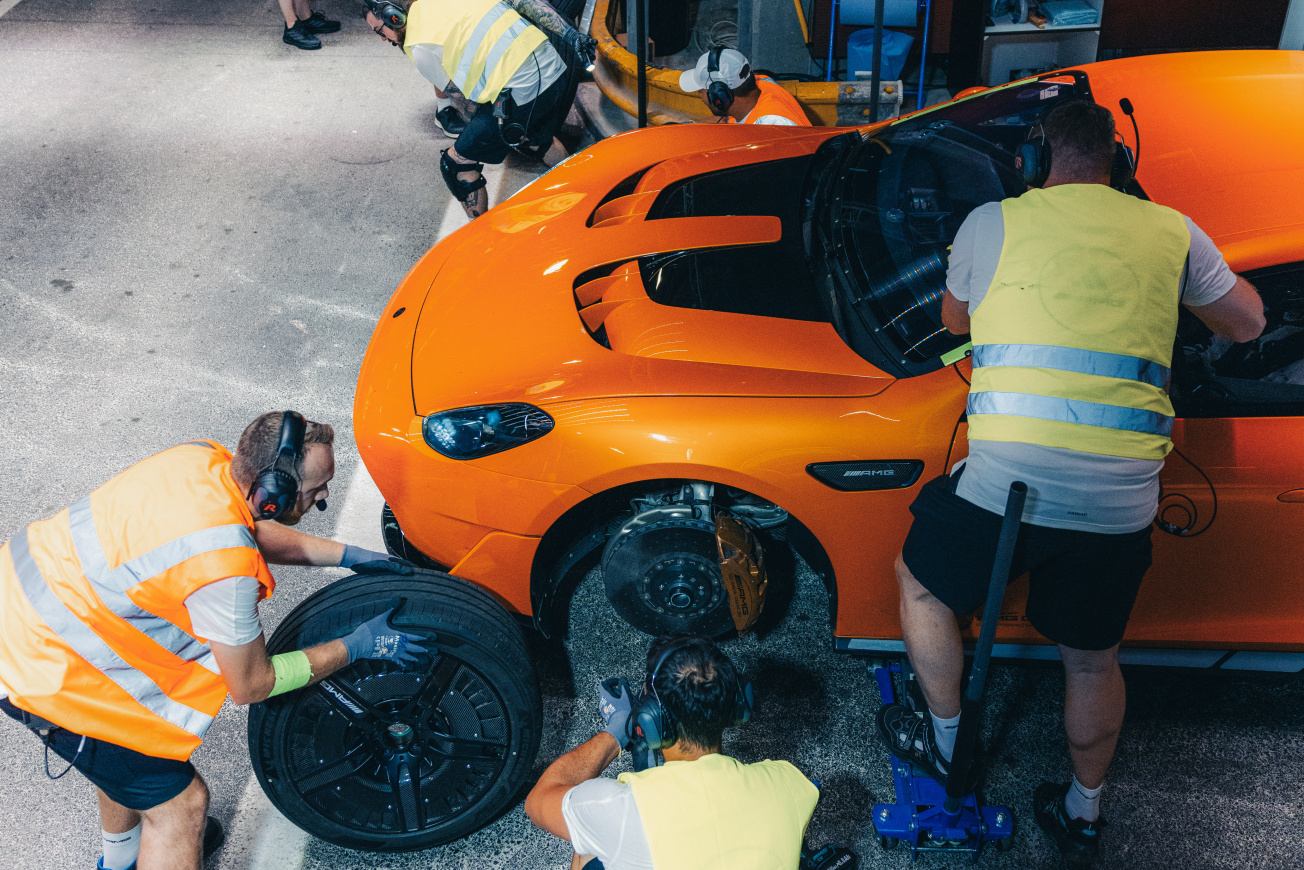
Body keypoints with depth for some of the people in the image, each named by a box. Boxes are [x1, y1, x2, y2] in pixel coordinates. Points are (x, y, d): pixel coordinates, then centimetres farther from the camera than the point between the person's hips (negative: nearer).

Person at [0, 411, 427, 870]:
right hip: (40, 667, -9)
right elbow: (251, 685, -13)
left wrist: (349, 555, 13)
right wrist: (355, 647, -5)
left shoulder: (204, 456, -9)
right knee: (180, 802, 1)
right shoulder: (224, 564, -31)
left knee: (128, 751, 30)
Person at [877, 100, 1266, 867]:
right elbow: (1246, 323, 24)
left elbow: (955, 320, 22)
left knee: (921, 579, 26)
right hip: (1125, 500, 4)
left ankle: (945, 743, 34)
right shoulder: (1171, 231, 10)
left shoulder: (993, 222, 4)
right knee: (1093, 658, 24)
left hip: (1010, 478, -3)